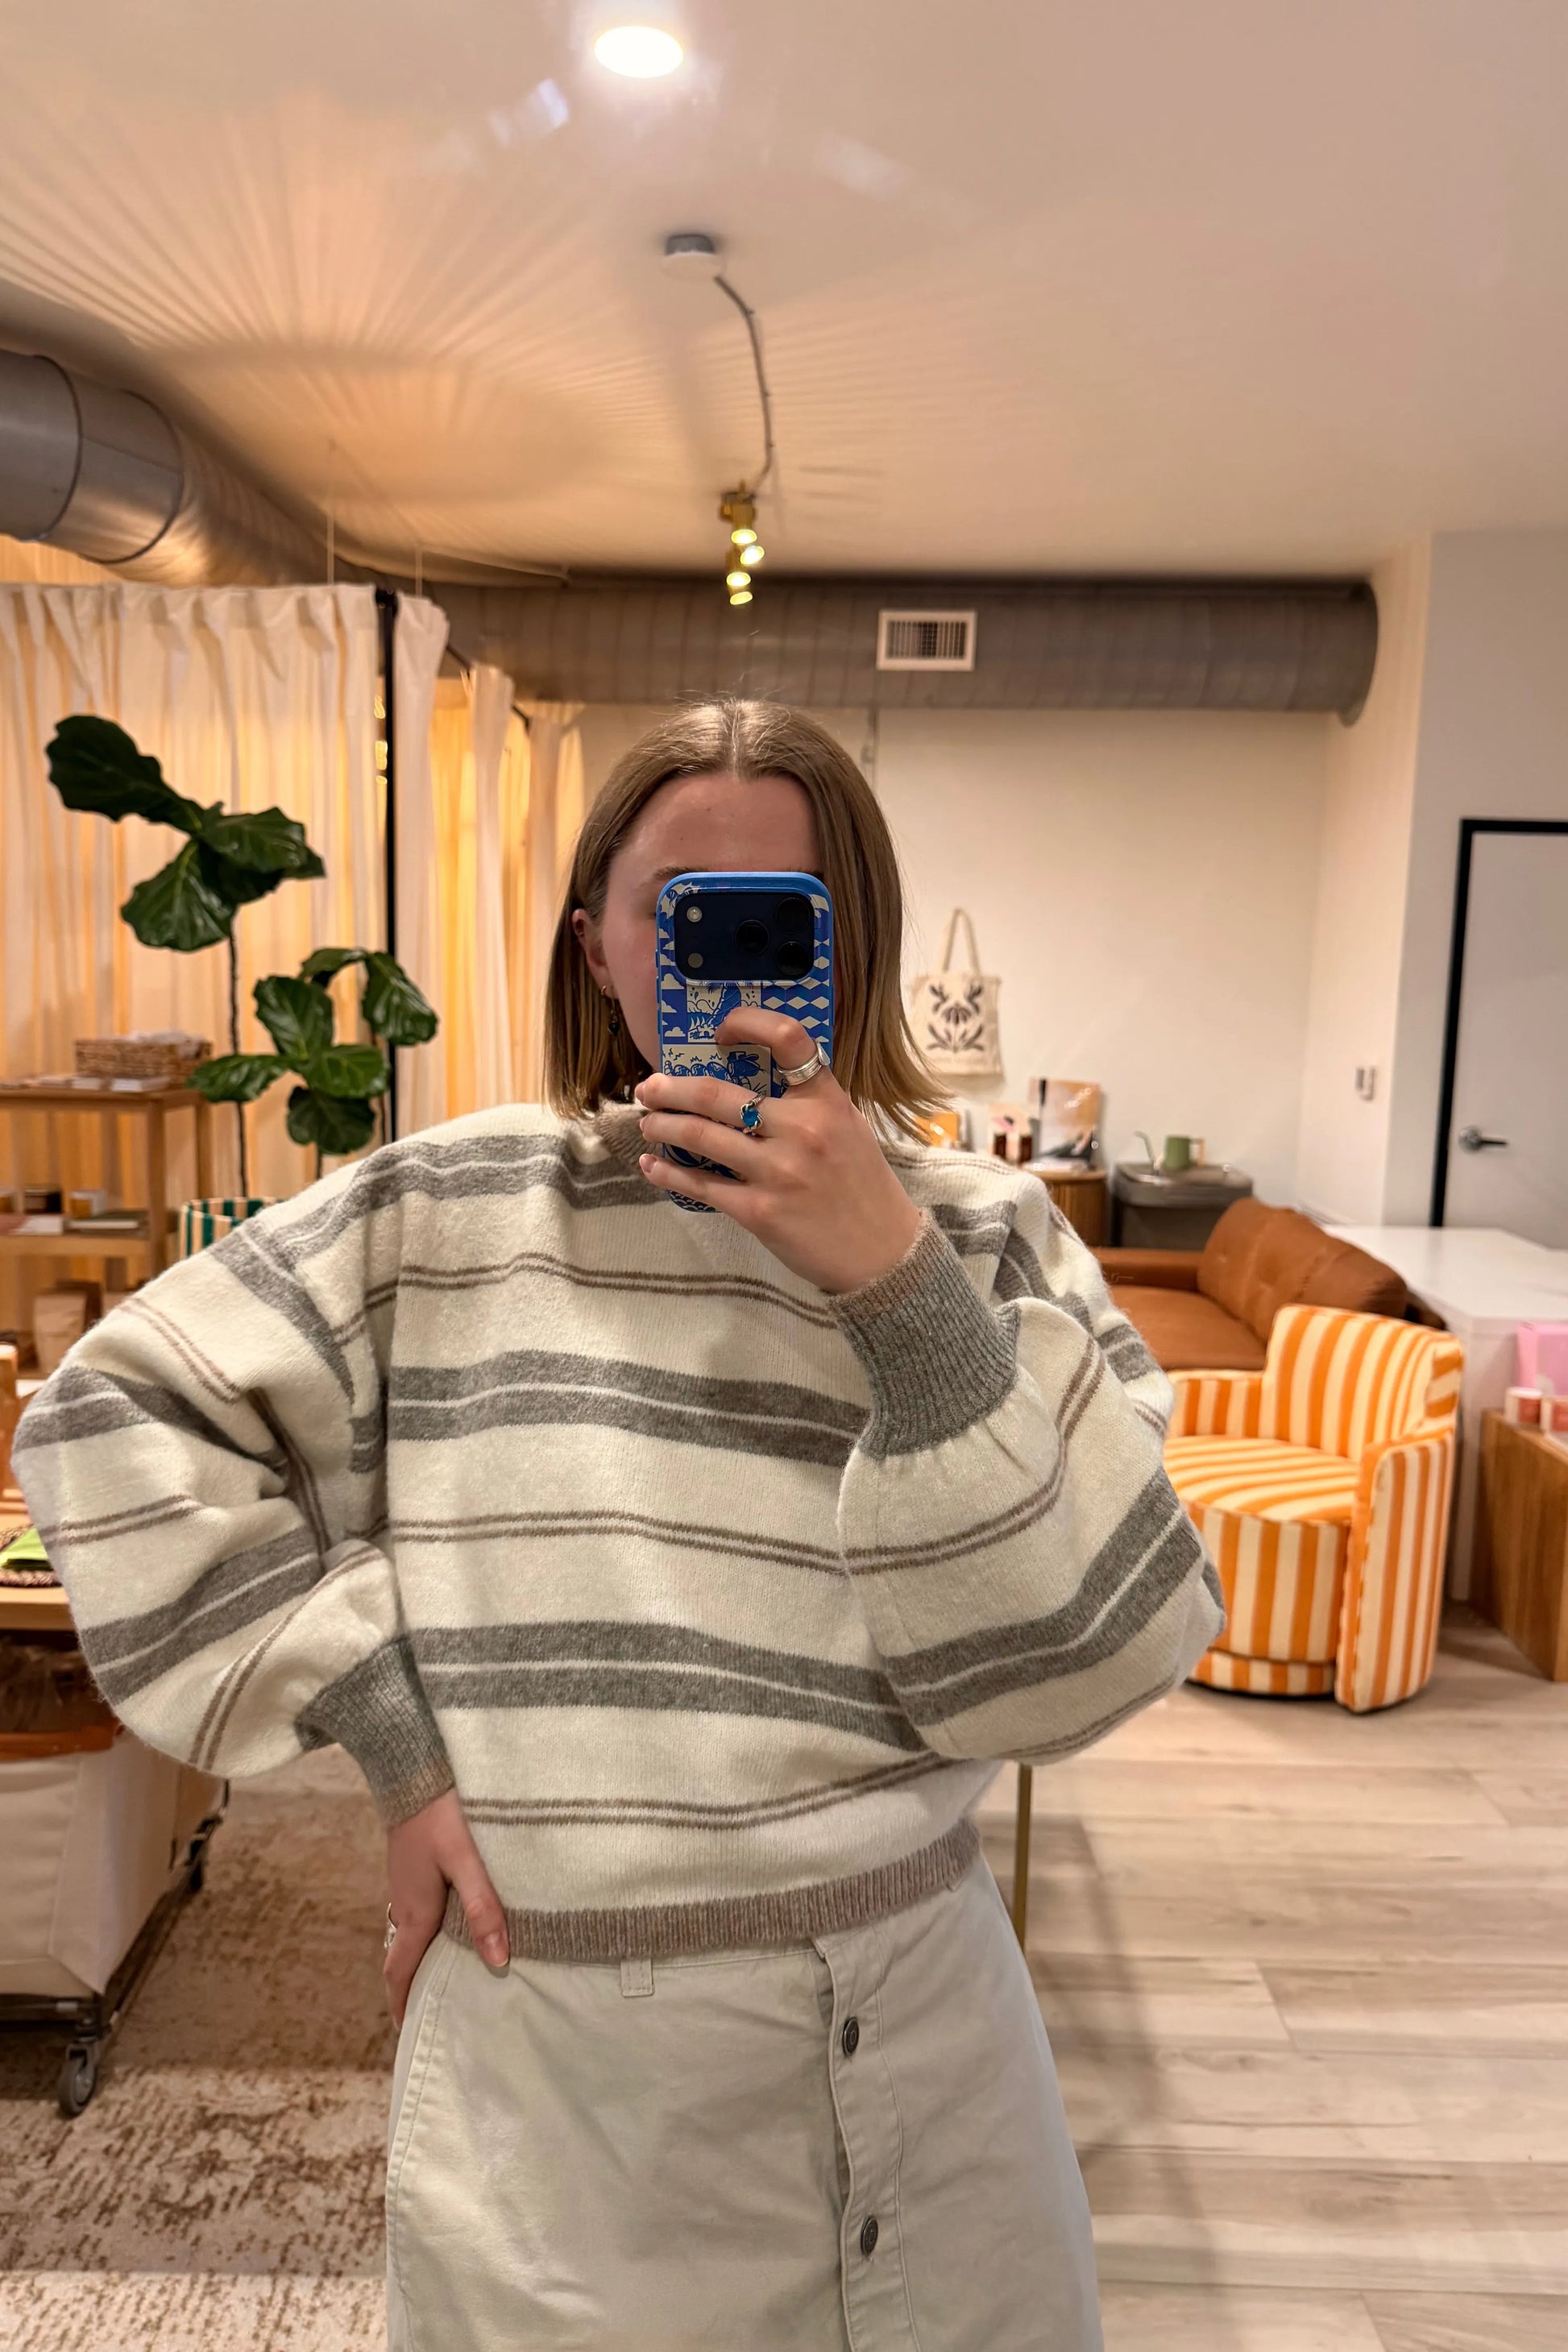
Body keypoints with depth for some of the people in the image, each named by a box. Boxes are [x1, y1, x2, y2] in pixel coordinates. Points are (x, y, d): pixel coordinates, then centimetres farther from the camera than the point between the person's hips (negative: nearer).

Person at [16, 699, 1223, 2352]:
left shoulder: (981, 1237, -5)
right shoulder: (448, 1211, -5)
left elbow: (1082, 1659, -13)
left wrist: (895, 1282, -25)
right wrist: (386, 1733, -7)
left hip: (905, 2031, 1)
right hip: (544, 2067, 0)